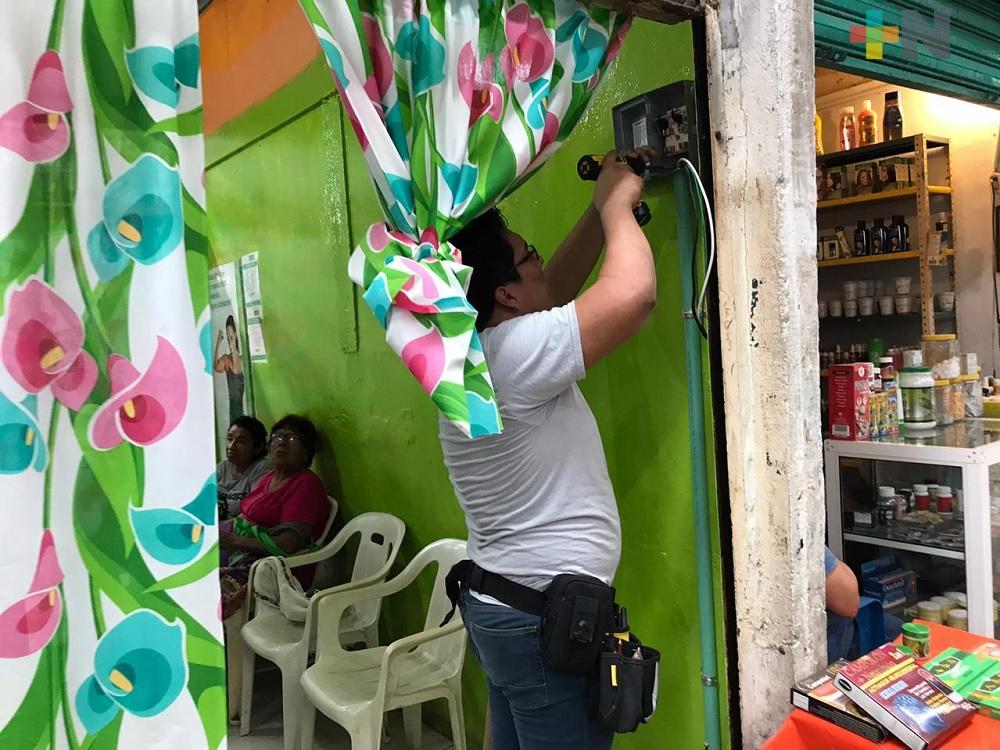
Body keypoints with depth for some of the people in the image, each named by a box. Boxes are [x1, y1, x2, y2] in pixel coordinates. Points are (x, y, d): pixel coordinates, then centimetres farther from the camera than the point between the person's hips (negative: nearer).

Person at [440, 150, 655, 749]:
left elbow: (556, 289, 17)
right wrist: (616, 206, -10)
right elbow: (635, 293, -27)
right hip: (548, 619, -10)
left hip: (503, 605, 10)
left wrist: (602, 211, 11)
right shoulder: (515, 353, -24)